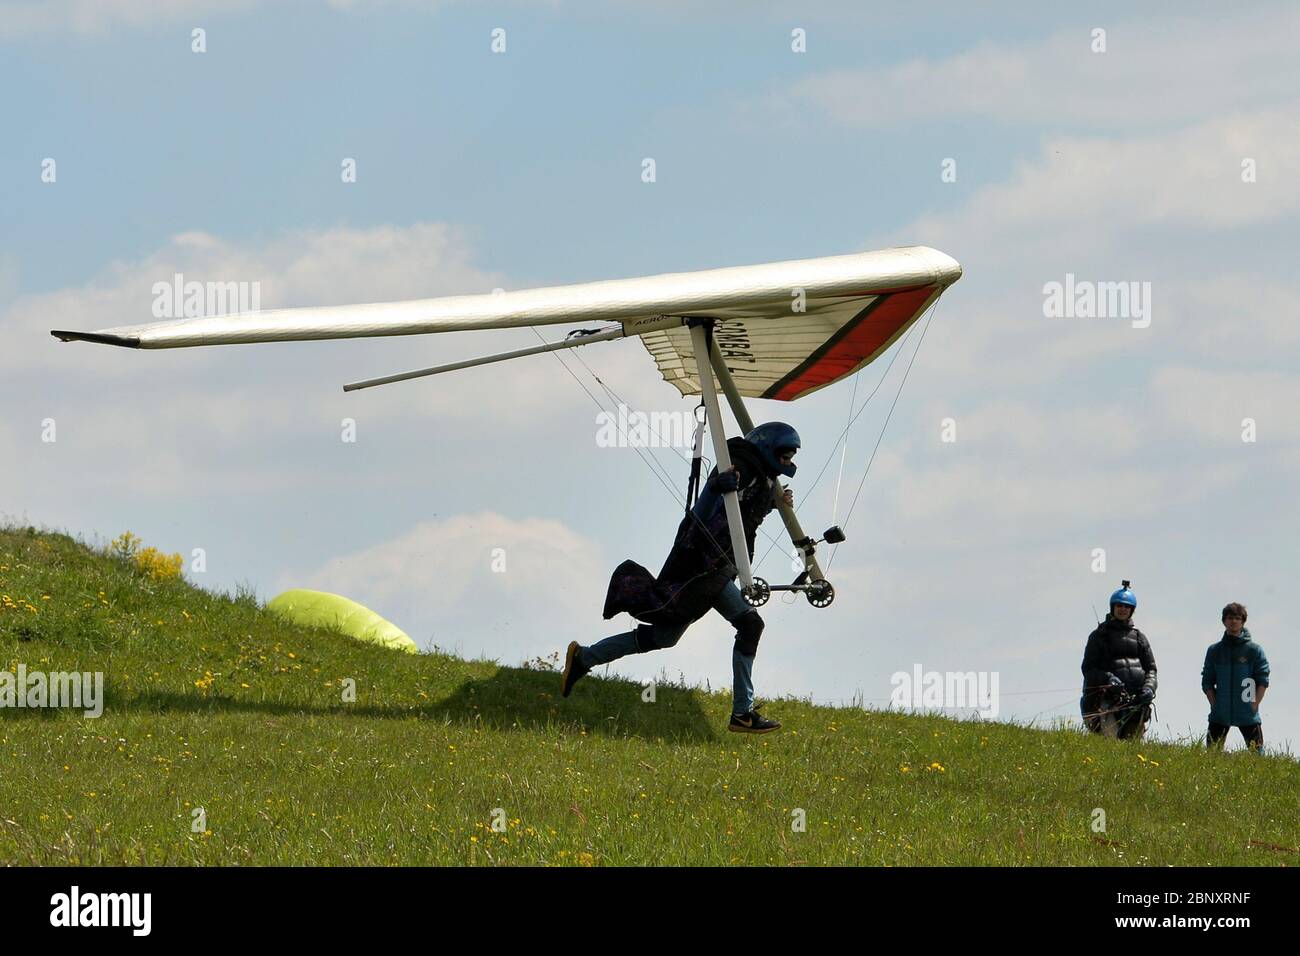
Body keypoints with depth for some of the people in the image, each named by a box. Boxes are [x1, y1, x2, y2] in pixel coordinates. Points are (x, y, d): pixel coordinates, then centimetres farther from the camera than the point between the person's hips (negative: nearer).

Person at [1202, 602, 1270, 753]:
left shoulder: (1254, 650, 3)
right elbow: (1207, 682, 10)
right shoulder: (1214, 650, 10)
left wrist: (1253, 706, -9)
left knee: (1256, 753, -7)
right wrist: (1215, 705, -2)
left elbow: (1263, 681, 0)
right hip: (1219, 716, 2)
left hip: (1248, 716, -2)